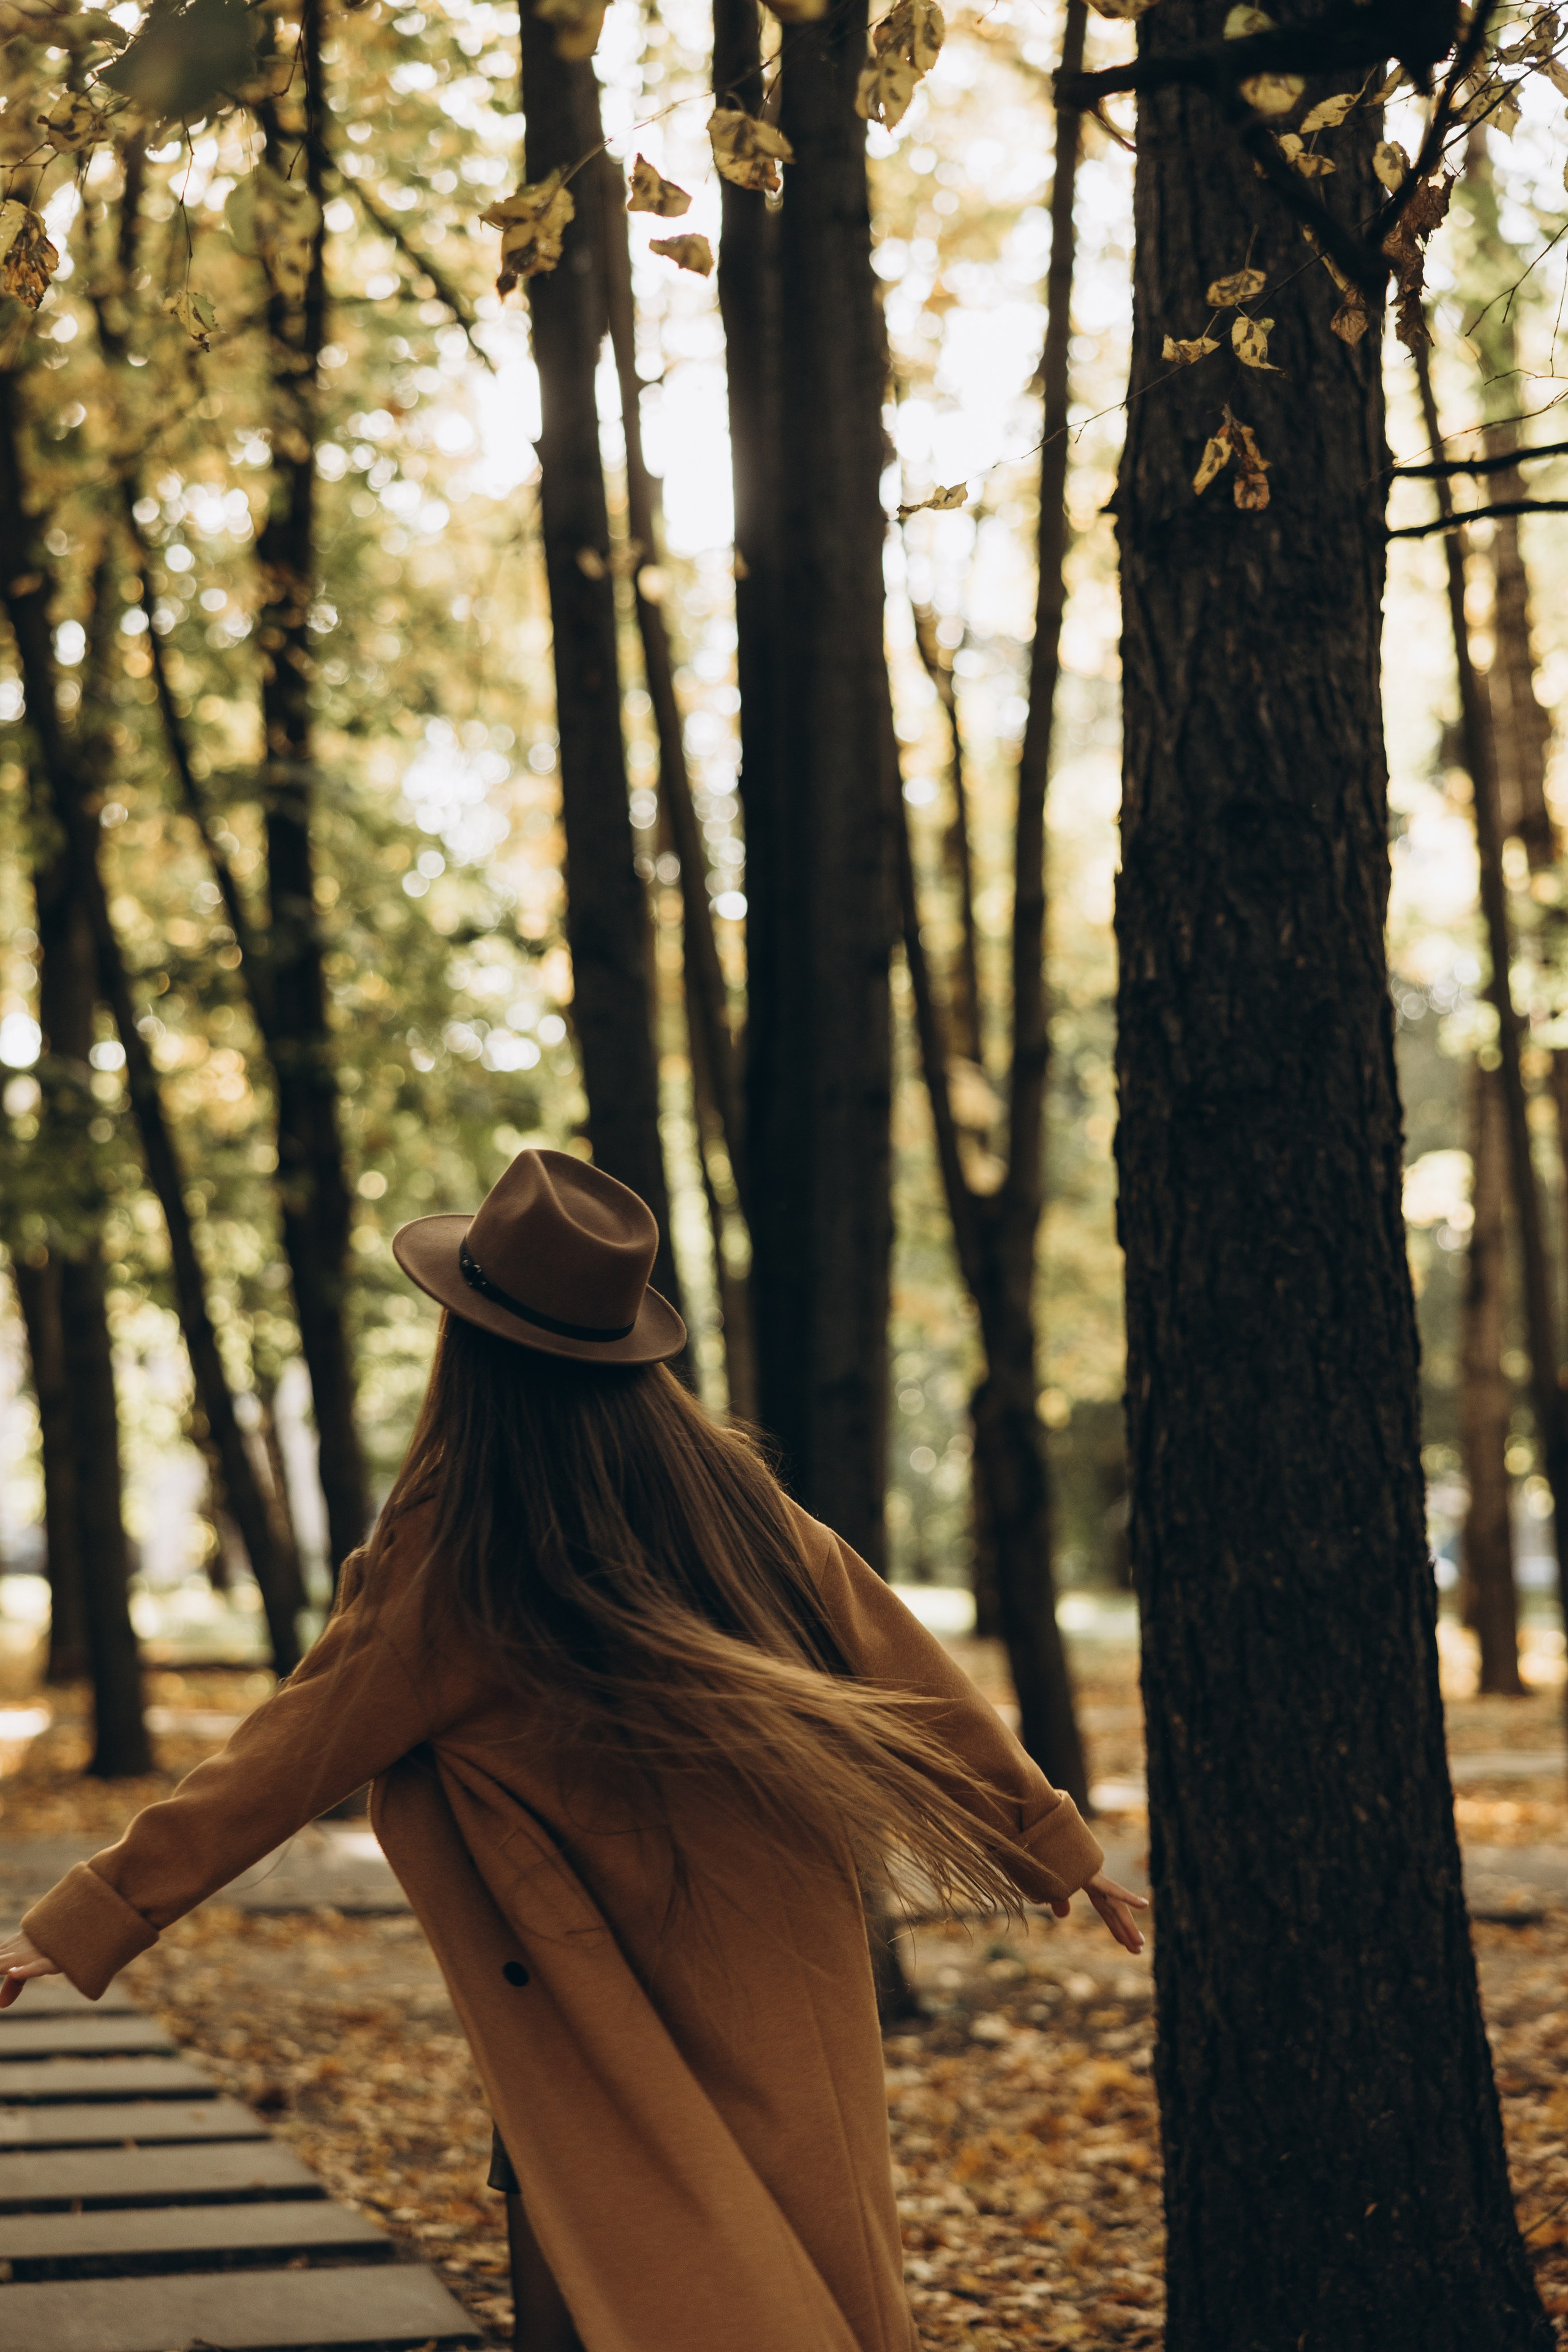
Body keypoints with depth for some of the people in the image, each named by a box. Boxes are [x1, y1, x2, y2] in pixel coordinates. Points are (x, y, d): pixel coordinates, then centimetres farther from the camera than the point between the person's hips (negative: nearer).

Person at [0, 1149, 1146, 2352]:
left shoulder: (453, 1568, -13)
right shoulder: (737, 1499, 0)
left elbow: (279, 1765, -10)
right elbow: (912, 1679, 6)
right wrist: (1060, 1846, 17)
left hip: (604, 2043, -4)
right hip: (790, 2016, 5)